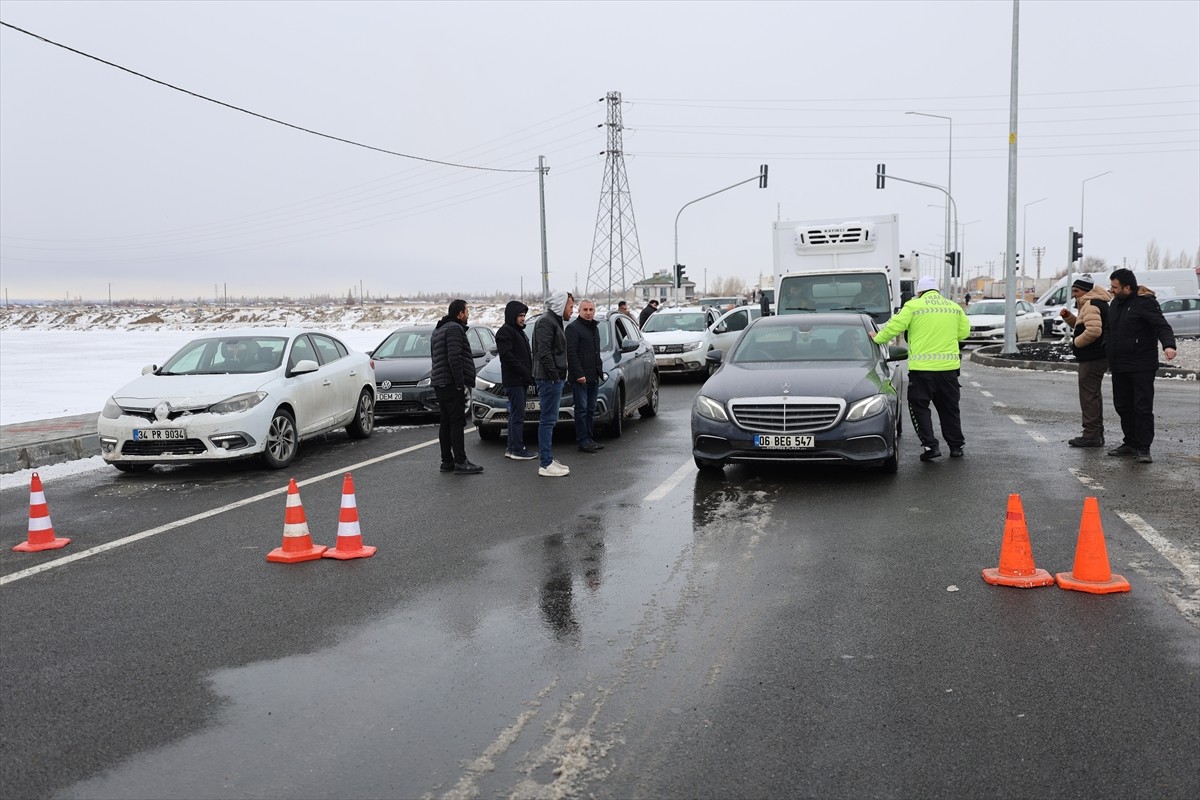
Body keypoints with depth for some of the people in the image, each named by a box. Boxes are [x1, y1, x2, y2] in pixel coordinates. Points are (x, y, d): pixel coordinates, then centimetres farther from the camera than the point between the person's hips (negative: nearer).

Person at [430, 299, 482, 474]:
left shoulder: (439, 330, 21)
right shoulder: (454, 329, -11)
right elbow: (454, 358, -21)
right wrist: (461, 384, -19)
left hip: (440, 383, 10)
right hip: (452, 384, -10)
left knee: (446, 423, 11)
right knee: (457, 422, -10)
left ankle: (447, 461, 13)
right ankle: (460, 463, -11)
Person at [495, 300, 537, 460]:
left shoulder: (519, 331, 22)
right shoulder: (505, 331, -8)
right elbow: (507, 355, -19)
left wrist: (529, 374, 10)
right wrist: (525, 372, -18)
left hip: (522, 380, 10)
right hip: (513, 380, -10)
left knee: (515, 414, 12)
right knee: (518, 415, -9)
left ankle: (512, 448, 17)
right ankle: (517, 449, -7)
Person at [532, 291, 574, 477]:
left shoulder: (554, 322, 21)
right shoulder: (545, 322, -12)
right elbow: (544, 352, -21)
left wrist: (559, 376, 15)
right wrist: (554, 375, -21)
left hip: (554, 379, 11)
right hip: (549, 378, -11)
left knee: (549, 421, 13)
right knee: (548, 421, -9)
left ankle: (548, 460, 19)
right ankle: (545, 464, -7)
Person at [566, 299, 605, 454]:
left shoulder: (594, 327, 18)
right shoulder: (573, 328, -9)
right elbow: (571, 353, -15)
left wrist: (600, 370, 15)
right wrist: (579, 374, -20)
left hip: (593, 377, 8)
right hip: (580, 377, -8)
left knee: (591, 410, 11)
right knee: (582, 409, -5)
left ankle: (590, 439, 17)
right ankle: (583, 441, -2)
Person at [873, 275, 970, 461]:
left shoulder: (914, 306, -4)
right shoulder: (955, 307, 10)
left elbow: (895, 326, -7)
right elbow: (964, 332, 12)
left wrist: (878, 339, 8)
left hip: (922, 368, -4)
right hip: (949, 367, 4)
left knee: (919, 407, 5)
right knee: (949, 408, 16)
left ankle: (930, 446, -4)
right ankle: (956, 446, 20)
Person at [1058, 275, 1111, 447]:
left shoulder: (1091, 305, -17)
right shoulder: (1095, 303, 17)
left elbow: (1093, 330, -29)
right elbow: (1082, 325, 27)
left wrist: (1076, 342, -15)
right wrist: (1068, 317, 10)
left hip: (1092, 358, -11)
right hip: (1096, 356, 11)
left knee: (1088, 395, -7)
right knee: (1094, 394, 17)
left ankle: (1091, 435, -5)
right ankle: (1097, 433, 25)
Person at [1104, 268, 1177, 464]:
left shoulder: (1145, 303, -12)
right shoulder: (1115, 303, 13)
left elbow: (1162, 326, -21)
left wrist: (1169, 345, -38)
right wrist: (1106, 348, 10)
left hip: (1142, 367, -8)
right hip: (1119, 367, 8)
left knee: (1143, 407, -6)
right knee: (1123, 406, 13)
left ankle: (1144, 448, -3)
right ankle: (1131, 443, 23)